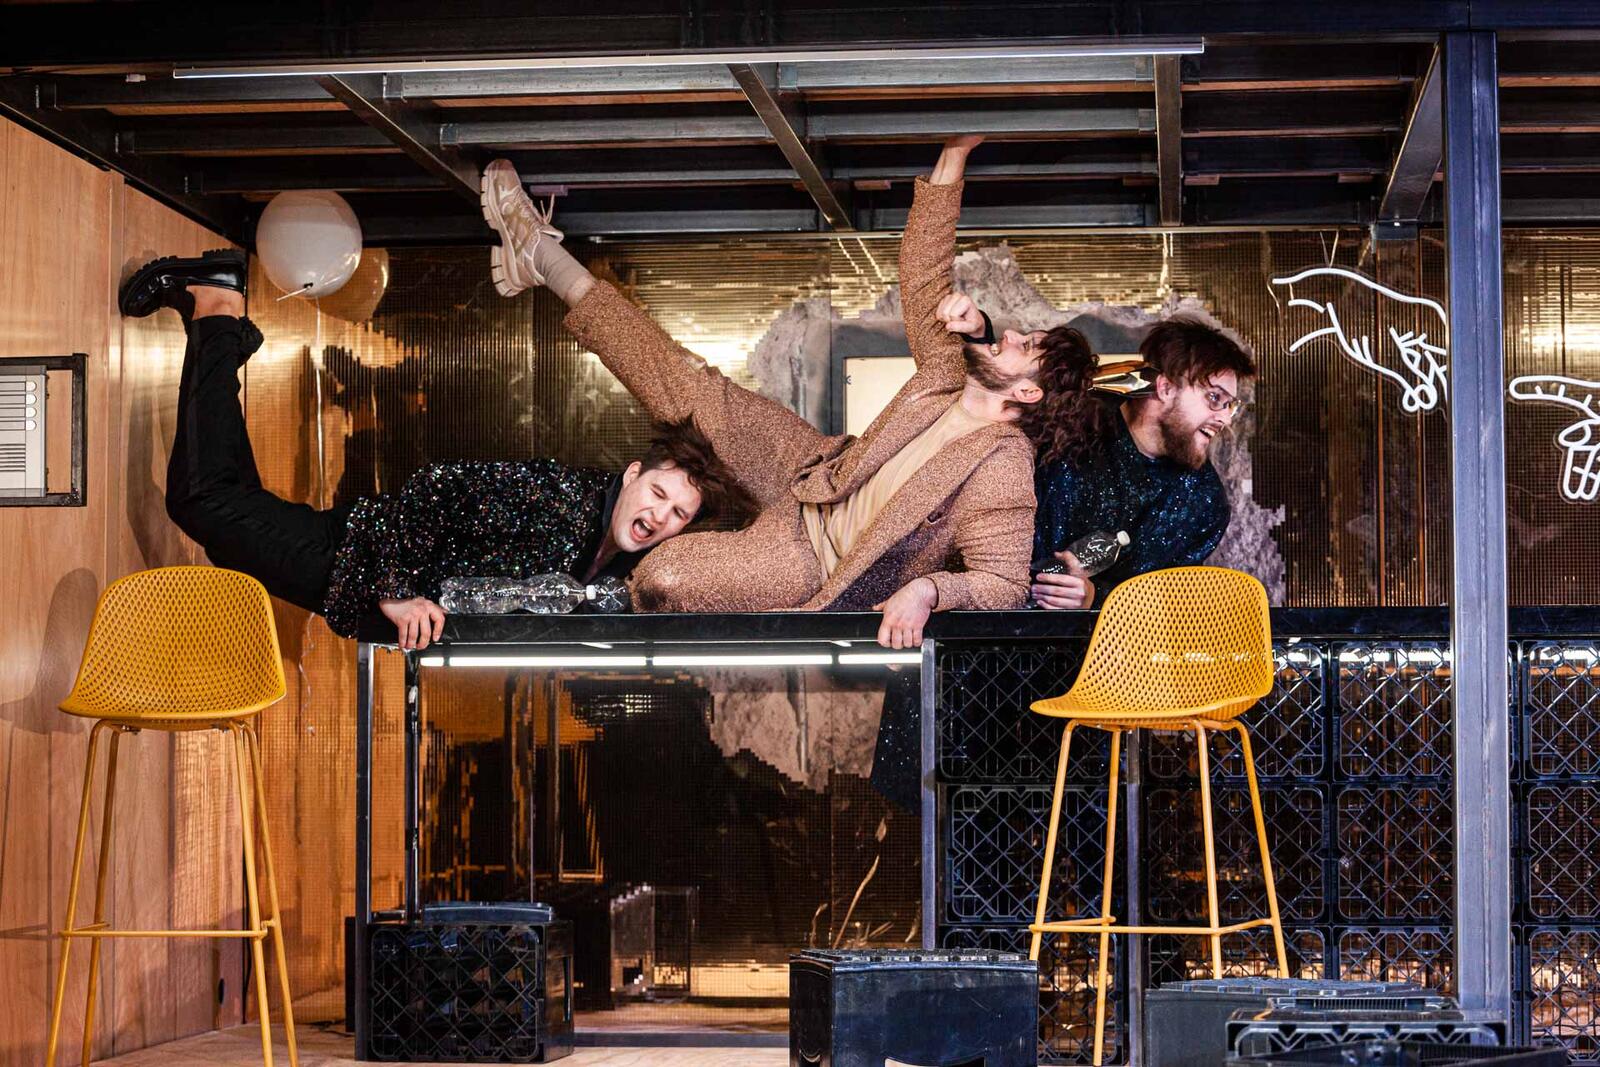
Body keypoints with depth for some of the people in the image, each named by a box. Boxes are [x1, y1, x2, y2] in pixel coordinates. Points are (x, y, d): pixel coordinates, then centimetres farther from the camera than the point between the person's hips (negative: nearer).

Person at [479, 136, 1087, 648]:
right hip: (813, 478, 7)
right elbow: (921, 274, -2)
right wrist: (953, 158, -10)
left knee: (657, 581, -23)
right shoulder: (947, 377, -7)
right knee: (694, 389, 3)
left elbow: (1005, 584, -30)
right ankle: (547, 262, 12)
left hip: (819, 563, -7)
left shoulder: (1003, 470, -28)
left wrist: (926, 588, -48)